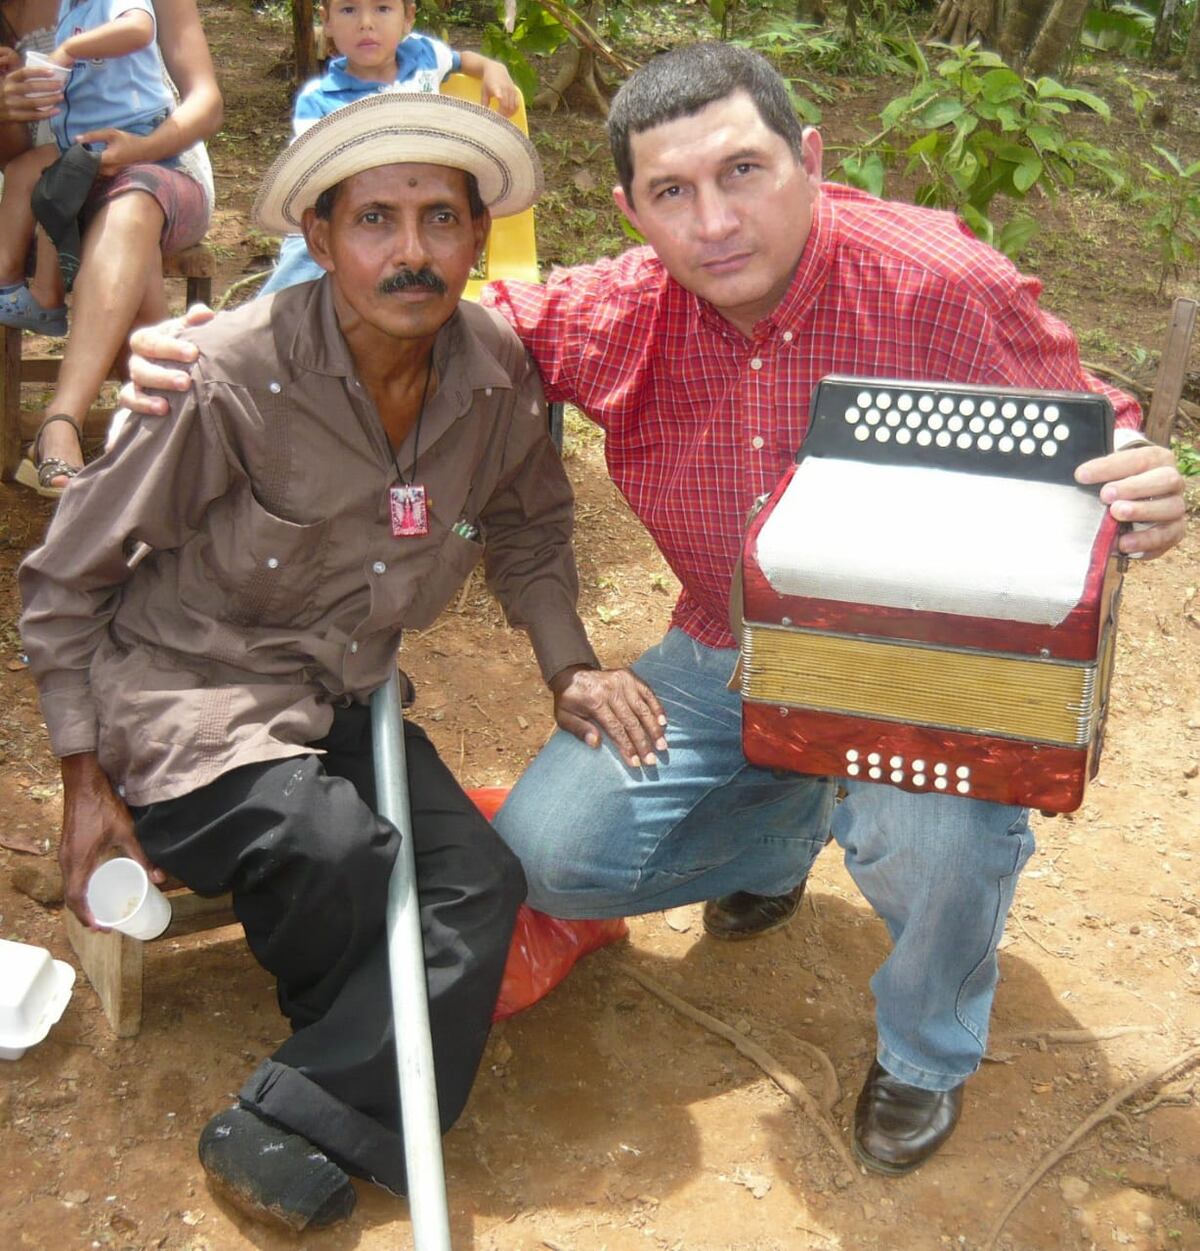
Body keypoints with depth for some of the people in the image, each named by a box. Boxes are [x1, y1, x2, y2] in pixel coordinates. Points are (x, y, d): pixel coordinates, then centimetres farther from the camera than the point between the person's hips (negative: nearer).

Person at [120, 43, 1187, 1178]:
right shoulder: (617, 314, -11)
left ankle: (928, 1049, 4)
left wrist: (1140, 504, -35)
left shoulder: (950, 291, -21)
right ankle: (783, 830, 27)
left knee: (935, 838, -35)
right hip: (722, 657, 4)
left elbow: (1082, 446, -9)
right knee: (550, 856, -5)